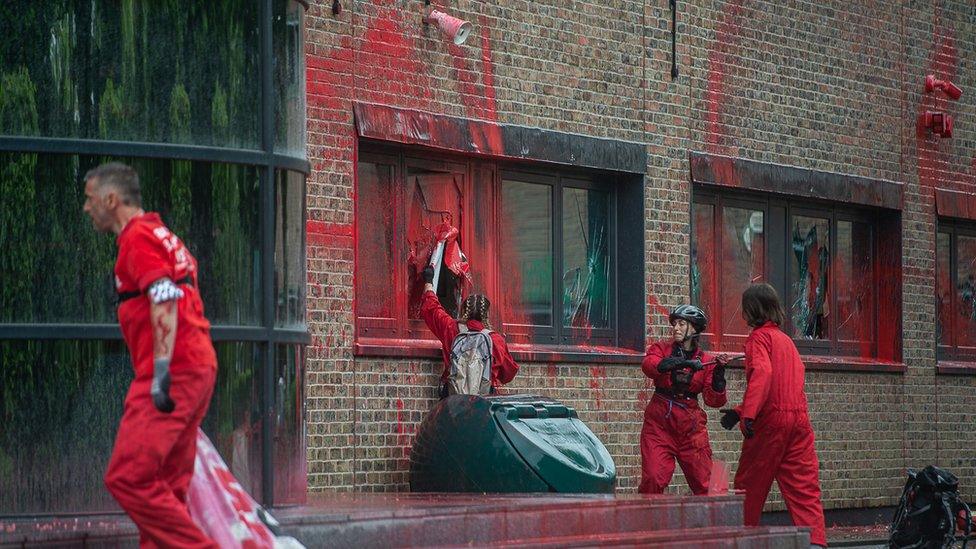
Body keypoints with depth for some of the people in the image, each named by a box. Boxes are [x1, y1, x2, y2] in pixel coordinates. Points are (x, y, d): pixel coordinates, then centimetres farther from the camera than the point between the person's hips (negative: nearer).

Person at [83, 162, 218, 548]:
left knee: (126, 478, -13)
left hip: (173, 373, -10)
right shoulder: (160, 235, 25)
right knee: (166, 488, 9)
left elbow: (165, 301, -19)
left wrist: (161, 373, -24)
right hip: (199, 367, 10)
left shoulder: (138, 238, -6)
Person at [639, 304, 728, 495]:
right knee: (653, 479, -12)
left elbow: (714, 400, -1)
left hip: (691, 427, 1)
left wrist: (719, 376, -19)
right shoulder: (661, 349, 6)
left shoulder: (706, 361, 6)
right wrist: (685, 363, -29)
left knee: (705, 483, 1)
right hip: (659, 423, -1)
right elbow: (648, 364, -18)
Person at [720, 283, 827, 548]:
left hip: (771, 420, -7)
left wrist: (748, 414, -28)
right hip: (799, 419, 7)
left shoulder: (760, 337, -3)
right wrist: (739, 411, 27)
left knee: (749, 486, 6)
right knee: (804, 487, 1)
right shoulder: (786, 339, 23)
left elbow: (762, 372, -21)